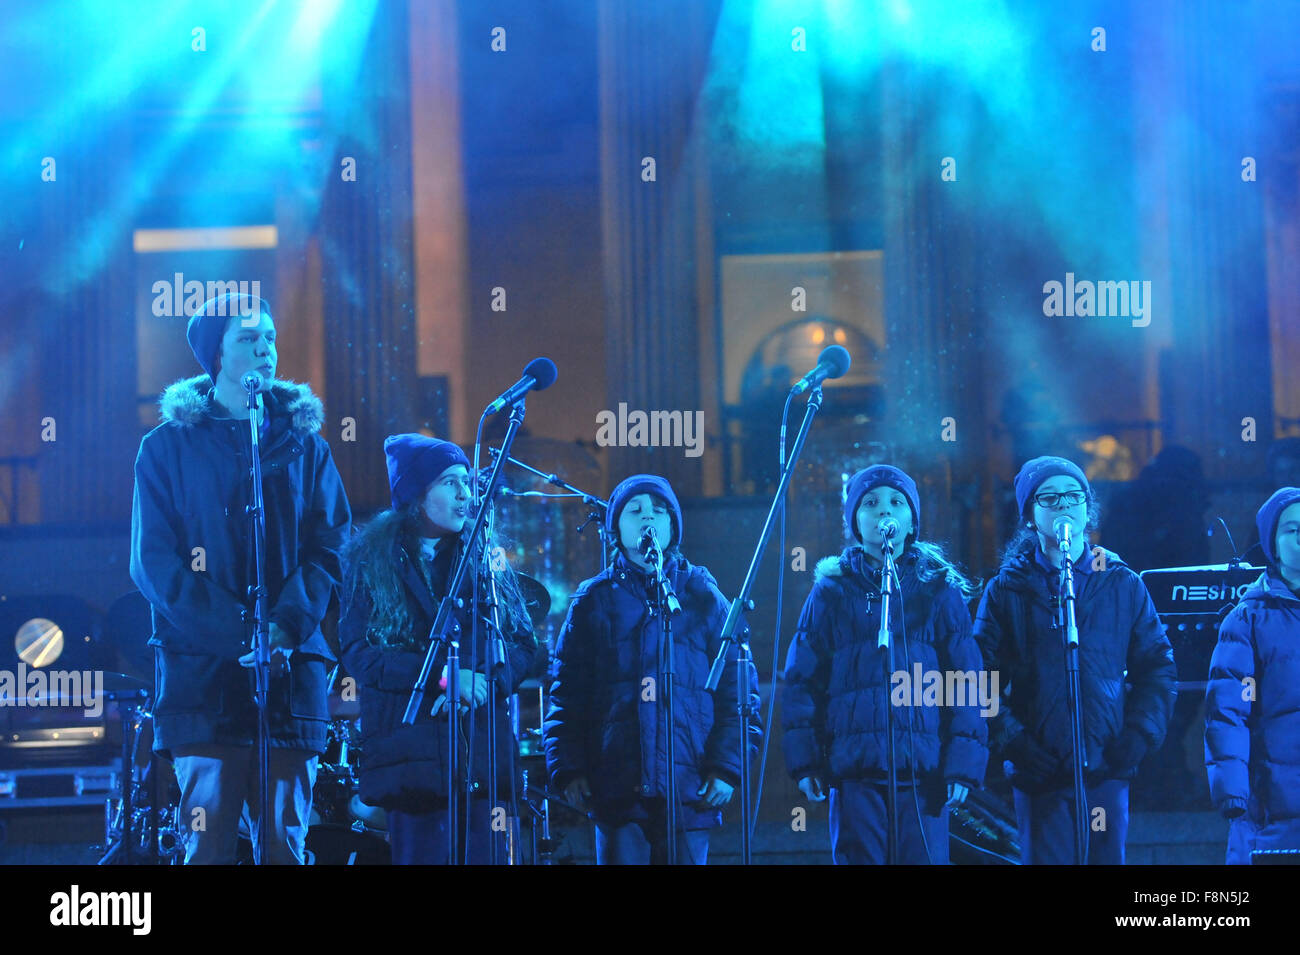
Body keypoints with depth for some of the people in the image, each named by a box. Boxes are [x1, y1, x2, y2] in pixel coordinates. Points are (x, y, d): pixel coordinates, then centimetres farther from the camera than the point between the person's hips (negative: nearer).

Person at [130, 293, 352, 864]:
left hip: (292, 666, 2)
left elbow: (330, 545, 7)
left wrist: (288, 625, -11)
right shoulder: (168, 446, 8)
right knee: (209, 841, -9)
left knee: (284, 840, -1)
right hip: (201, 668, -2)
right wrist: (236, 629, -13)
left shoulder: (304, 443, 15)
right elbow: (154, 561, -1)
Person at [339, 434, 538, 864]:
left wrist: (487, 680, -12)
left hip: (485, 746, 2)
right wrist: (442, 677, -14)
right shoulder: (368, 561, 6)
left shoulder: (487, 559, 15)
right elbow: (356, 653, -3)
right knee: (420, 854, -4)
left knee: (483, 855, -2)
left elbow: (524, 646, 10)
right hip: (410, 746, -2)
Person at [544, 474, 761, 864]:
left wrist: (727, 767, -4)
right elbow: (566, 693, 9)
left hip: (689, 788, 0)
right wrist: (567, 769, -1)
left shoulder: (703, 598, 9)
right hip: (616, 786, 0)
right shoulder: (594, 602, 10)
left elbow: (738, 690, 6)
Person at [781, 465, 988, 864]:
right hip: (854, 767, 0)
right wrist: (804, 758, -2)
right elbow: (801, 680, 8)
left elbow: (966, 680, 5)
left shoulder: (939, 591, 9)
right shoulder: (833, 592, 10)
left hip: (923, 768, 0)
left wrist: (964, 763, -5)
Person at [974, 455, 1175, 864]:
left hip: (1107, 769, 2)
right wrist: (1012, 742, -11)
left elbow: (1157, 666, 10)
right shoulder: (1006, 591, 4)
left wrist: (1138, 738, -2)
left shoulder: (1123, 585, 9)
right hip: (1039, 770, -2)